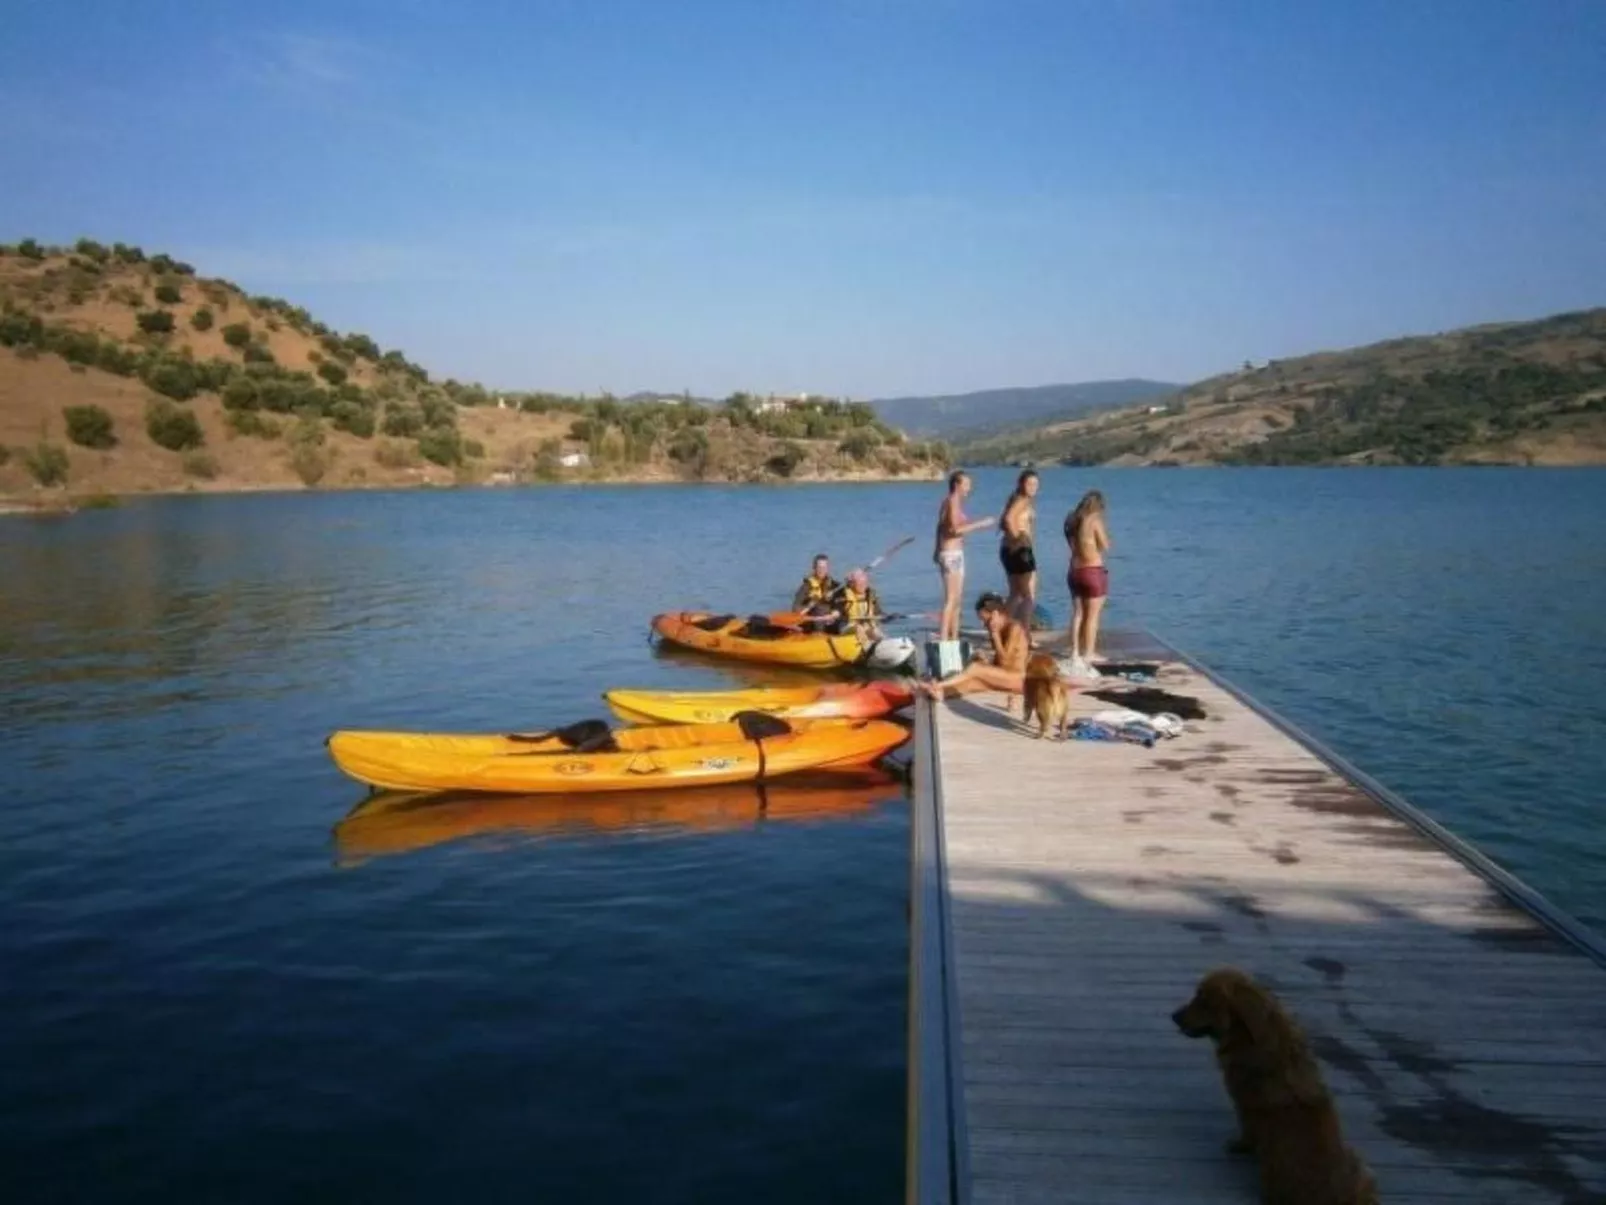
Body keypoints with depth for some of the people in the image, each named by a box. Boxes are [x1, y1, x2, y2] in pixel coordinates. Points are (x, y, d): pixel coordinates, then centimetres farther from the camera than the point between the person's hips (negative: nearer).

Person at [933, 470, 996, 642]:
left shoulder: (951, 502, 16)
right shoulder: (953, 502, -13)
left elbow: (942, 527, 25)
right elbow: (956, 529, -24)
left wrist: (938, 550, 33)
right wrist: (980, 524, -19)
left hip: (955, 554, 10)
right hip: (951, 554, -10)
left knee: (957, 599, 12)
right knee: (951, 600, -12)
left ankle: (954, 638, 16)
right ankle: (943, 639, -15)